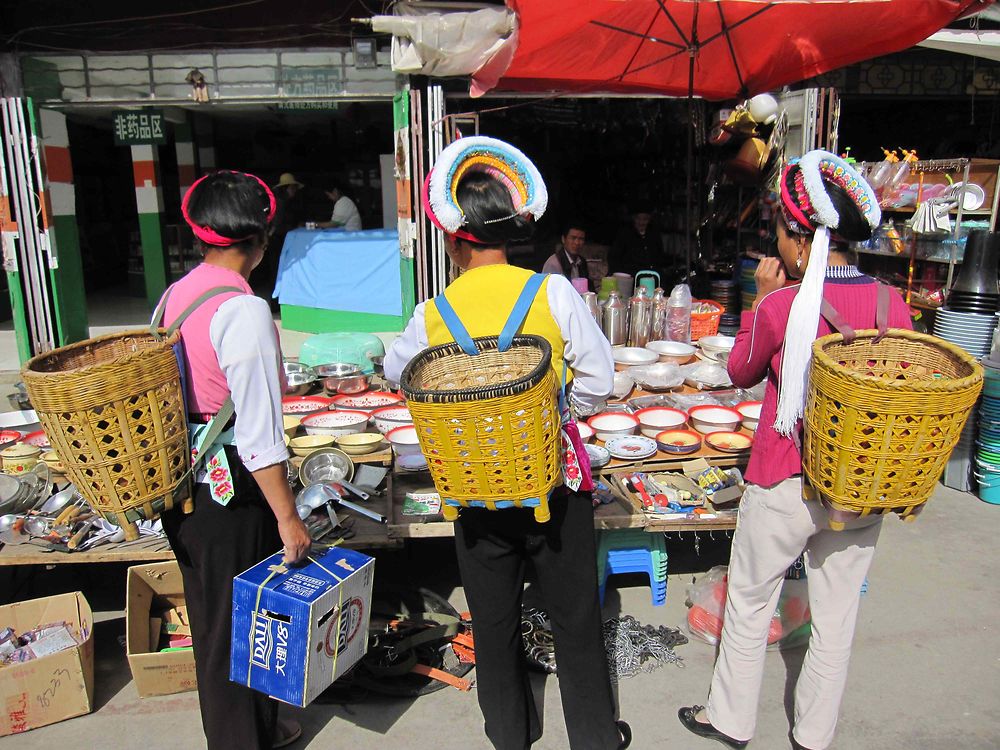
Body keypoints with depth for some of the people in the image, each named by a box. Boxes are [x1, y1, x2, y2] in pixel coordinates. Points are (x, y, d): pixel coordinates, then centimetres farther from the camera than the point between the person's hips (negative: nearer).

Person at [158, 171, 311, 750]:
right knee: (240, 623, 9)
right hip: (230, 490, -9)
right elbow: (260, 434, -22)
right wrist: (289, 517, -15)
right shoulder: (244, 311, -21)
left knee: (212, 618, 23)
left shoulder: (173, 297, 4)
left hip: (180, 480, 9)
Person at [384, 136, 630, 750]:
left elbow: (396, 372, 10)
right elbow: (598, 381, -9)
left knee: (495, 621, 20)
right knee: (575, 618, 18)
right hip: (553, 481, 0)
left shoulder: (434, 313, -9)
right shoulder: (554, 291, -13)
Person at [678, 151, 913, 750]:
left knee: (750, 603, 16)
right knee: (838, 614, 19)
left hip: (787, 486, -4)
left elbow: (742, 372, -1)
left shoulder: (782, 306, -19)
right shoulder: (893, 304, -6)